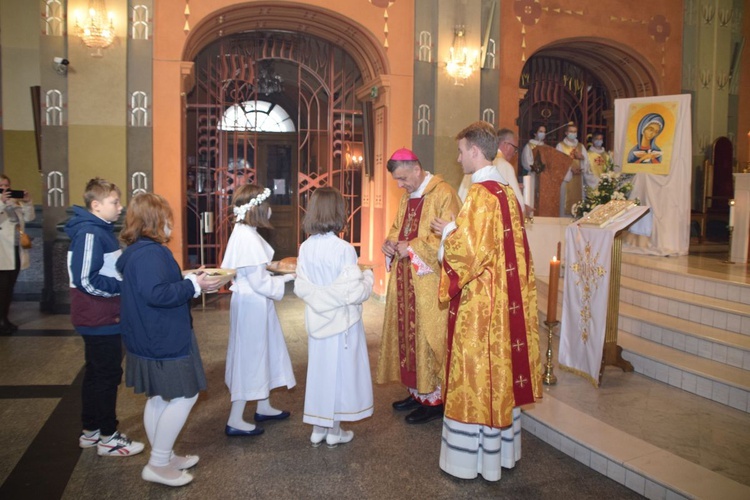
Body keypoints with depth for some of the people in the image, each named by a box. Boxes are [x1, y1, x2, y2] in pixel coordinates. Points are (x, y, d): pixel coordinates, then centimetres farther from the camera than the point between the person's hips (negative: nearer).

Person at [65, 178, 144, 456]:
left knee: (96, 374, 18)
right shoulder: (90, 234, -19)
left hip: (101, 319, 10)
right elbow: (86, 280, -24)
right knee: (107, 376, 1)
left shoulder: (102, 231, 11)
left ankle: (90, 431, 31)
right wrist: (124, 286, -18)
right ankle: (108, 438, 14)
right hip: (101, 320, -10)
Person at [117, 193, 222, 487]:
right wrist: (194, 285, -22)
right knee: (184, 397, -2)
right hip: (164, 341, -11)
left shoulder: (137, 251, 12)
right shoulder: (150, 253, -22)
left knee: (158, 399, 19)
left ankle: (164, 457, 34)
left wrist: (189, 281, 10)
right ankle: (158, 465, 7)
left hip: (152, 339, 11)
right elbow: (156, 294, -31)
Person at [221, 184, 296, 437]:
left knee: (261, 352, 20)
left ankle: (263, 407, 35)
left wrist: (275, 271, 7)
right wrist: (288, 278, -12)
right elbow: (259, 283, -22)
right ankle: (235, 421, 12)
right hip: (252, 304, -10)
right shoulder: (248, 238, -23)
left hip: (252, 302, 10)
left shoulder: (244, 233, 7)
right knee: (250, 354, 0)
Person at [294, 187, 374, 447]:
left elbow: (300, 288, 2)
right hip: (342, 322, -5)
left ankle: (318, 428, 27)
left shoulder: (305, 248, -4)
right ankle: (334, 431, 22)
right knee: (340, 371, 9)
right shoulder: (344, 249, -20)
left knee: (318, 370, 16)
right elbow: (354, 294, -19)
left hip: (316, 321, 5)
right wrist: (367, 276, -1)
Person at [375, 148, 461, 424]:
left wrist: (412, 248, -19)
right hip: (405, 280, 9)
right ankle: (417, 391, 25)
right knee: (407, 333, 12)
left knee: (428, 336, -2)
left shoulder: (443, 194, -12)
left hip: (429, 282, -8)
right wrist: (390, 242, 2)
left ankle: (434, 398, 11)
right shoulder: (407, 196, 15)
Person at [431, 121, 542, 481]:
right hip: (507, 298, 9)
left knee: (477, 373, 2)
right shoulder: (505, 191, 9)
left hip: (478, 302, -9)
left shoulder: (480, 194, -17)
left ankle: (474, 457, 15)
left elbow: (470, 251, -21)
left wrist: (447, 232, -5)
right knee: (500, 370, 17)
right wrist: (456, 231, 15)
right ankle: (502, 449, 30)